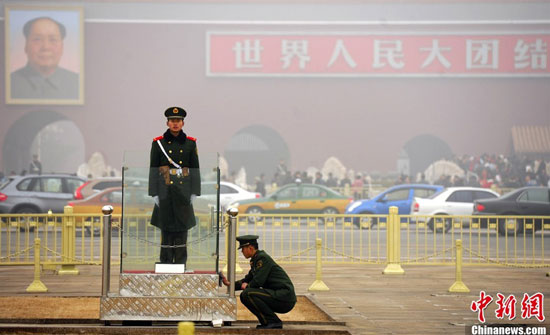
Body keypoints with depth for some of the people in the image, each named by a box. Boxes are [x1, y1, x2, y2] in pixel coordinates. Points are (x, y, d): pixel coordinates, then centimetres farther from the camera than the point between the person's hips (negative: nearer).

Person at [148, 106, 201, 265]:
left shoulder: (190, 143, 6)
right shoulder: (158, 143, 2)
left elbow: (195, 169, 7)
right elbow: (153, 169, 2)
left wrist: (194, 193, 1)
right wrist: (154, 193, -3)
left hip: (183, 191, 1)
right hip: (165, 191, -1)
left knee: (182, 228, 2)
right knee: (166, 228, 1)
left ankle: (181, 262, 8)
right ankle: (165, 263, 6)